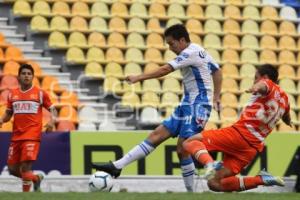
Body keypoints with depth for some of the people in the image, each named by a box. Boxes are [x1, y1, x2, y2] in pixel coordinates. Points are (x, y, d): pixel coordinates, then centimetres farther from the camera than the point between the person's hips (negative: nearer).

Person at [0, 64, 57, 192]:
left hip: (32, 136, -5)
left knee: (25, 166, -17)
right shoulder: (12, 94, 11)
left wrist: (52, 120, -14)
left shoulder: (40, 94, 1)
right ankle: (36, 178, 32)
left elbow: (52, 109, 7)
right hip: (16, 137, 5)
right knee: (13, 169, 6)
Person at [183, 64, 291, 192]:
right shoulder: (284, 98, 26)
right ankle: (262, 179, -3)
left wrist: (257, 87, -49)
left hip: (240, 134, -8)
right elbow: (287, 120, 48)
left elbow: (263, 85, -25)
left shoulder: (270, 85, 3)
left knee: (190, 142, -5)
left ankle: (210, 164, -36)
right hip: (253, 147, 8)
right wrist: (288, 121, 73)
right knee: (215, 184, 7)